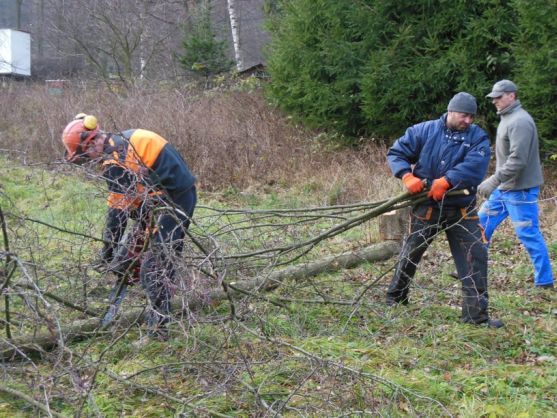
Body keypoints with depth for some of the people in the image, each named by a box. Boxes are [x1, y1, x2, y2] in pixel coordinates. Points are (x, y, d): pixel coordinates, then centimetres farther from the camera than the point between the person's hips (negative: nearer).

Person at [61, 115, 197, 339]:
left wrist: (108, 252, -5)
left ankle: (158, 323, -7)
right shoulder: (125, 140, 13)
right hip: (184, 193, 10)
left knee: (155, 264, -8)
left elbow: (118, 209, -14)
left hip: (173, 201, -10)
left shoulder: (116, 160, -16)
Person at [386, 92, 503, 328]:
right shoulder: (424, 131, -3)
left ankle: (476, 314, 1)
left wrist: (446, 181, -32)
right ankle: (395, 298, 39)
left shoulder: (478, 137, -4)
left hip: (462, 209, 0)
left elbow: (474, 166, -21)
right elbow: (396, 153, 0)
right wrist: (407, 176, -18)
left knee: (475, 257, -7)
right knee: (410, 254, 15)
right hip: (426, 208, 0)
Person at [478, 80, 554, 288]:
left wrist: (494, 180, -28)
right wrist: (496, 181, 16)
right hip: (504, 188, 10)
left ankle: (544, 281, 4)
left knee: (528, 234, -5)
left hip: (520, 189, -10)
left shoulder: (520, 121, -18)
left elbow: (517, 160, -27)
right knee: (482, 223, 14)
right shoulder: (507, 119, 13)